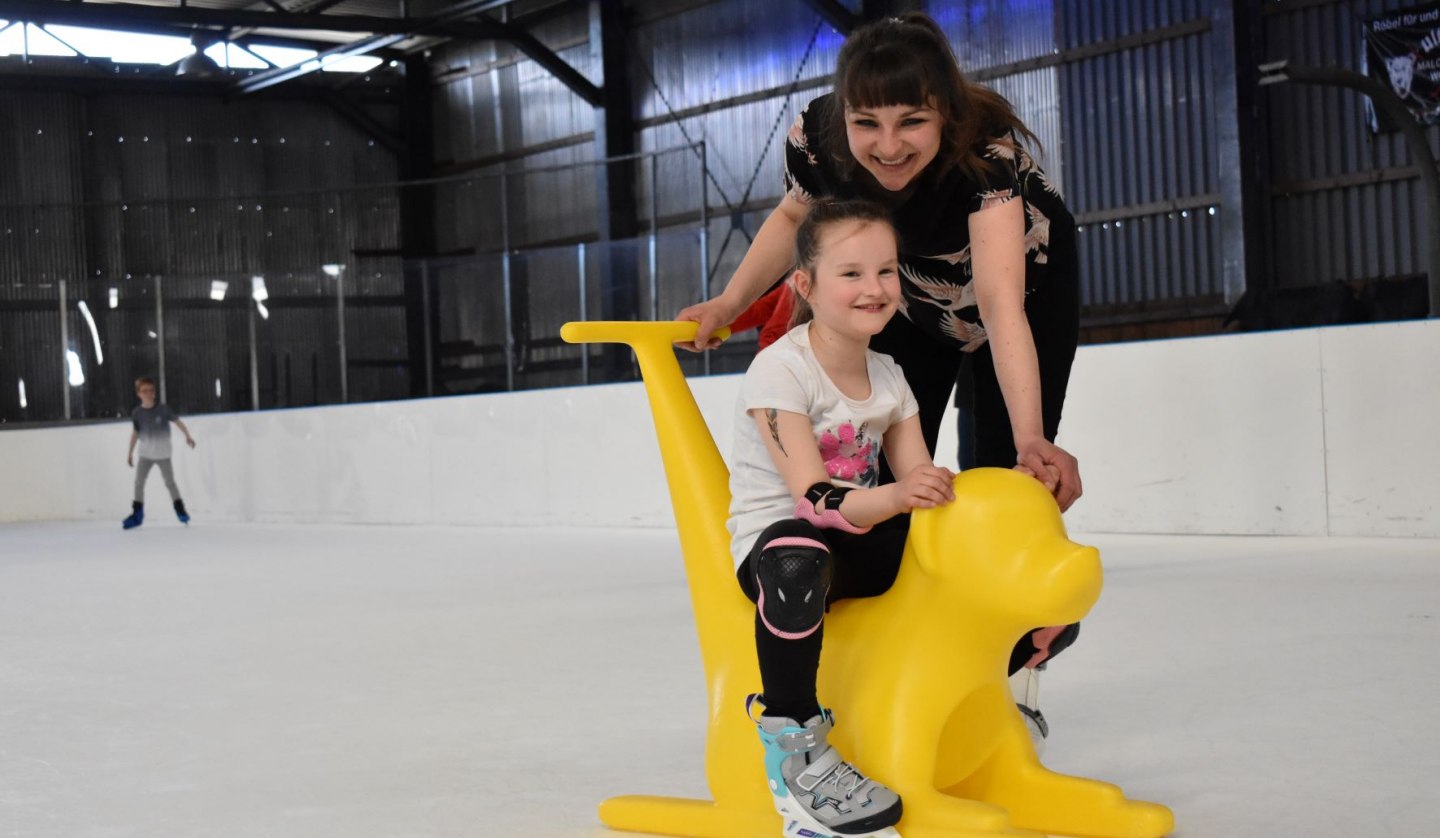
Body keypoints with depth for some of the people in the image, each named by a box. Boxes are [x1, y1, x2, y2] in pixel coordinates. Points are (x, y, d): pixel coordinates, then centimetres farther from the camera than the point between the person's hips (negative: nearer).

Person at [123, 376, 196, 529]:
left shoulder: (163, 408, -12)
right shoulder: (137, 413, -6)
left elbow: (177, 421, -3)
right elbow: (135, 433, 6)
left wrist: (188, 436, -7)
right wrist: (130, 452, 11)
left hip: (163, 454, -2)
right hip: (146, 454, 2)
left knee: (170, 482, 3)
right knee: (139, 482, -1)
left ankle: (180, 510, 18)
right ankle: (137, 514, 7)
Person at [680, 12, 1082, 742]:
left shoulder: (989, 148, -42)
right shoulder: (816, 140, -31)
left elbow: (1001, 299, -52)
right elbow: (795, 216, -7)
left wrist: (1032, 440, -64)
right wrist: (728, 305, -18)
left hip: (1027, 277, -3)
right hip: (909, 292, 3)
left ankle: (1014, 669, 14)